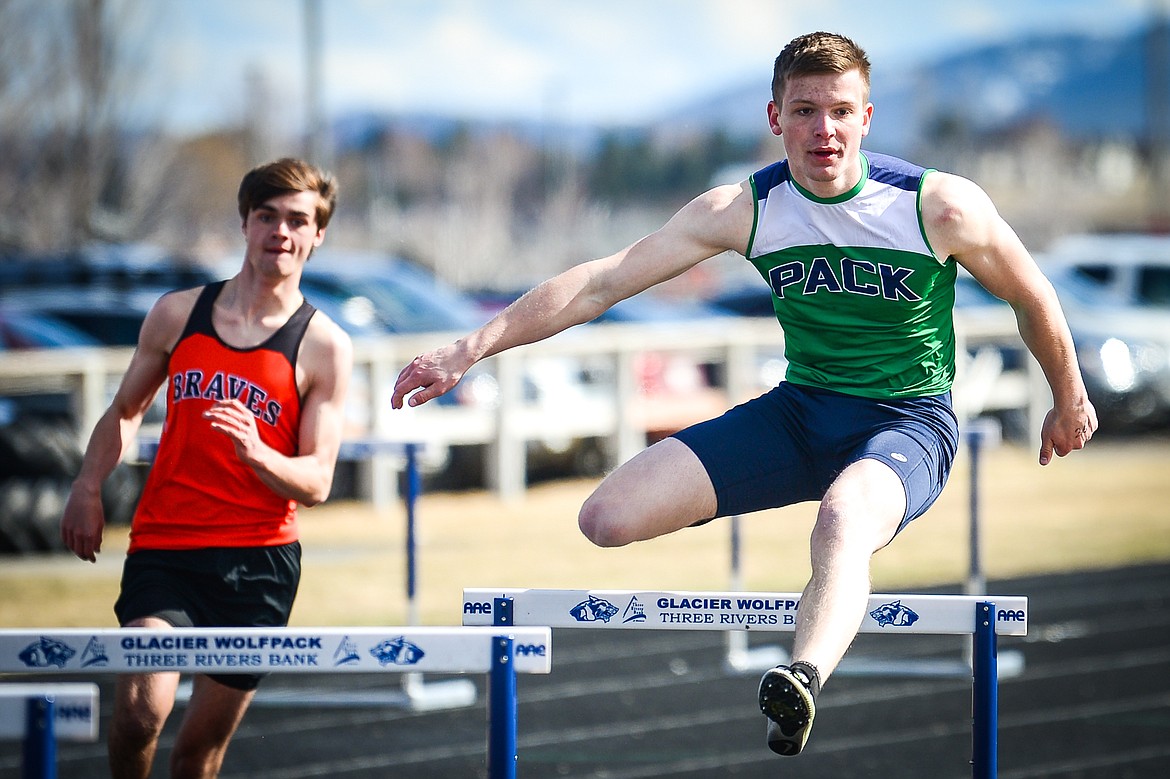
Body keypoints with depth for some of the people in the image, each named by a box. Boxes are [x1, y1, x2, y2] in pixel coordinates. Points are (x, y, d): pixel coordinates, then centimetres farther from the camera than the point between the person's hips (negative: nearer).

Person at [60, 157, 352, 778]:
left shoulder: (325, 348, -1)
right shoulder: (178, 314, 7)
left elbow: (317, 482, -4)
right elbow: (126, 411, 23)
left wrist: (256, 455, -23)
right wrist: (88, 487, 9)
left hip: (259, 561, -1)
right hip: (162, 547, 1)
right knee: (141, 708, -21)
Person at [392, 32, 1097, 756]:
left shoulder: (939, 206, -14)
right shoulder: (743, 210, -6)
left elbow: (1033, 298, 4)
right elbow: (601, 282, -6)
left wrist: (1070, 401, 18)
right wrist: (470, 349, -12)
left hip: (908, 422, -5)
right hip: (799, 412, 5)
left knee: (845, 519, -43)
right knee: (607, 519, -14)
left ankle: (804, 677, -68)